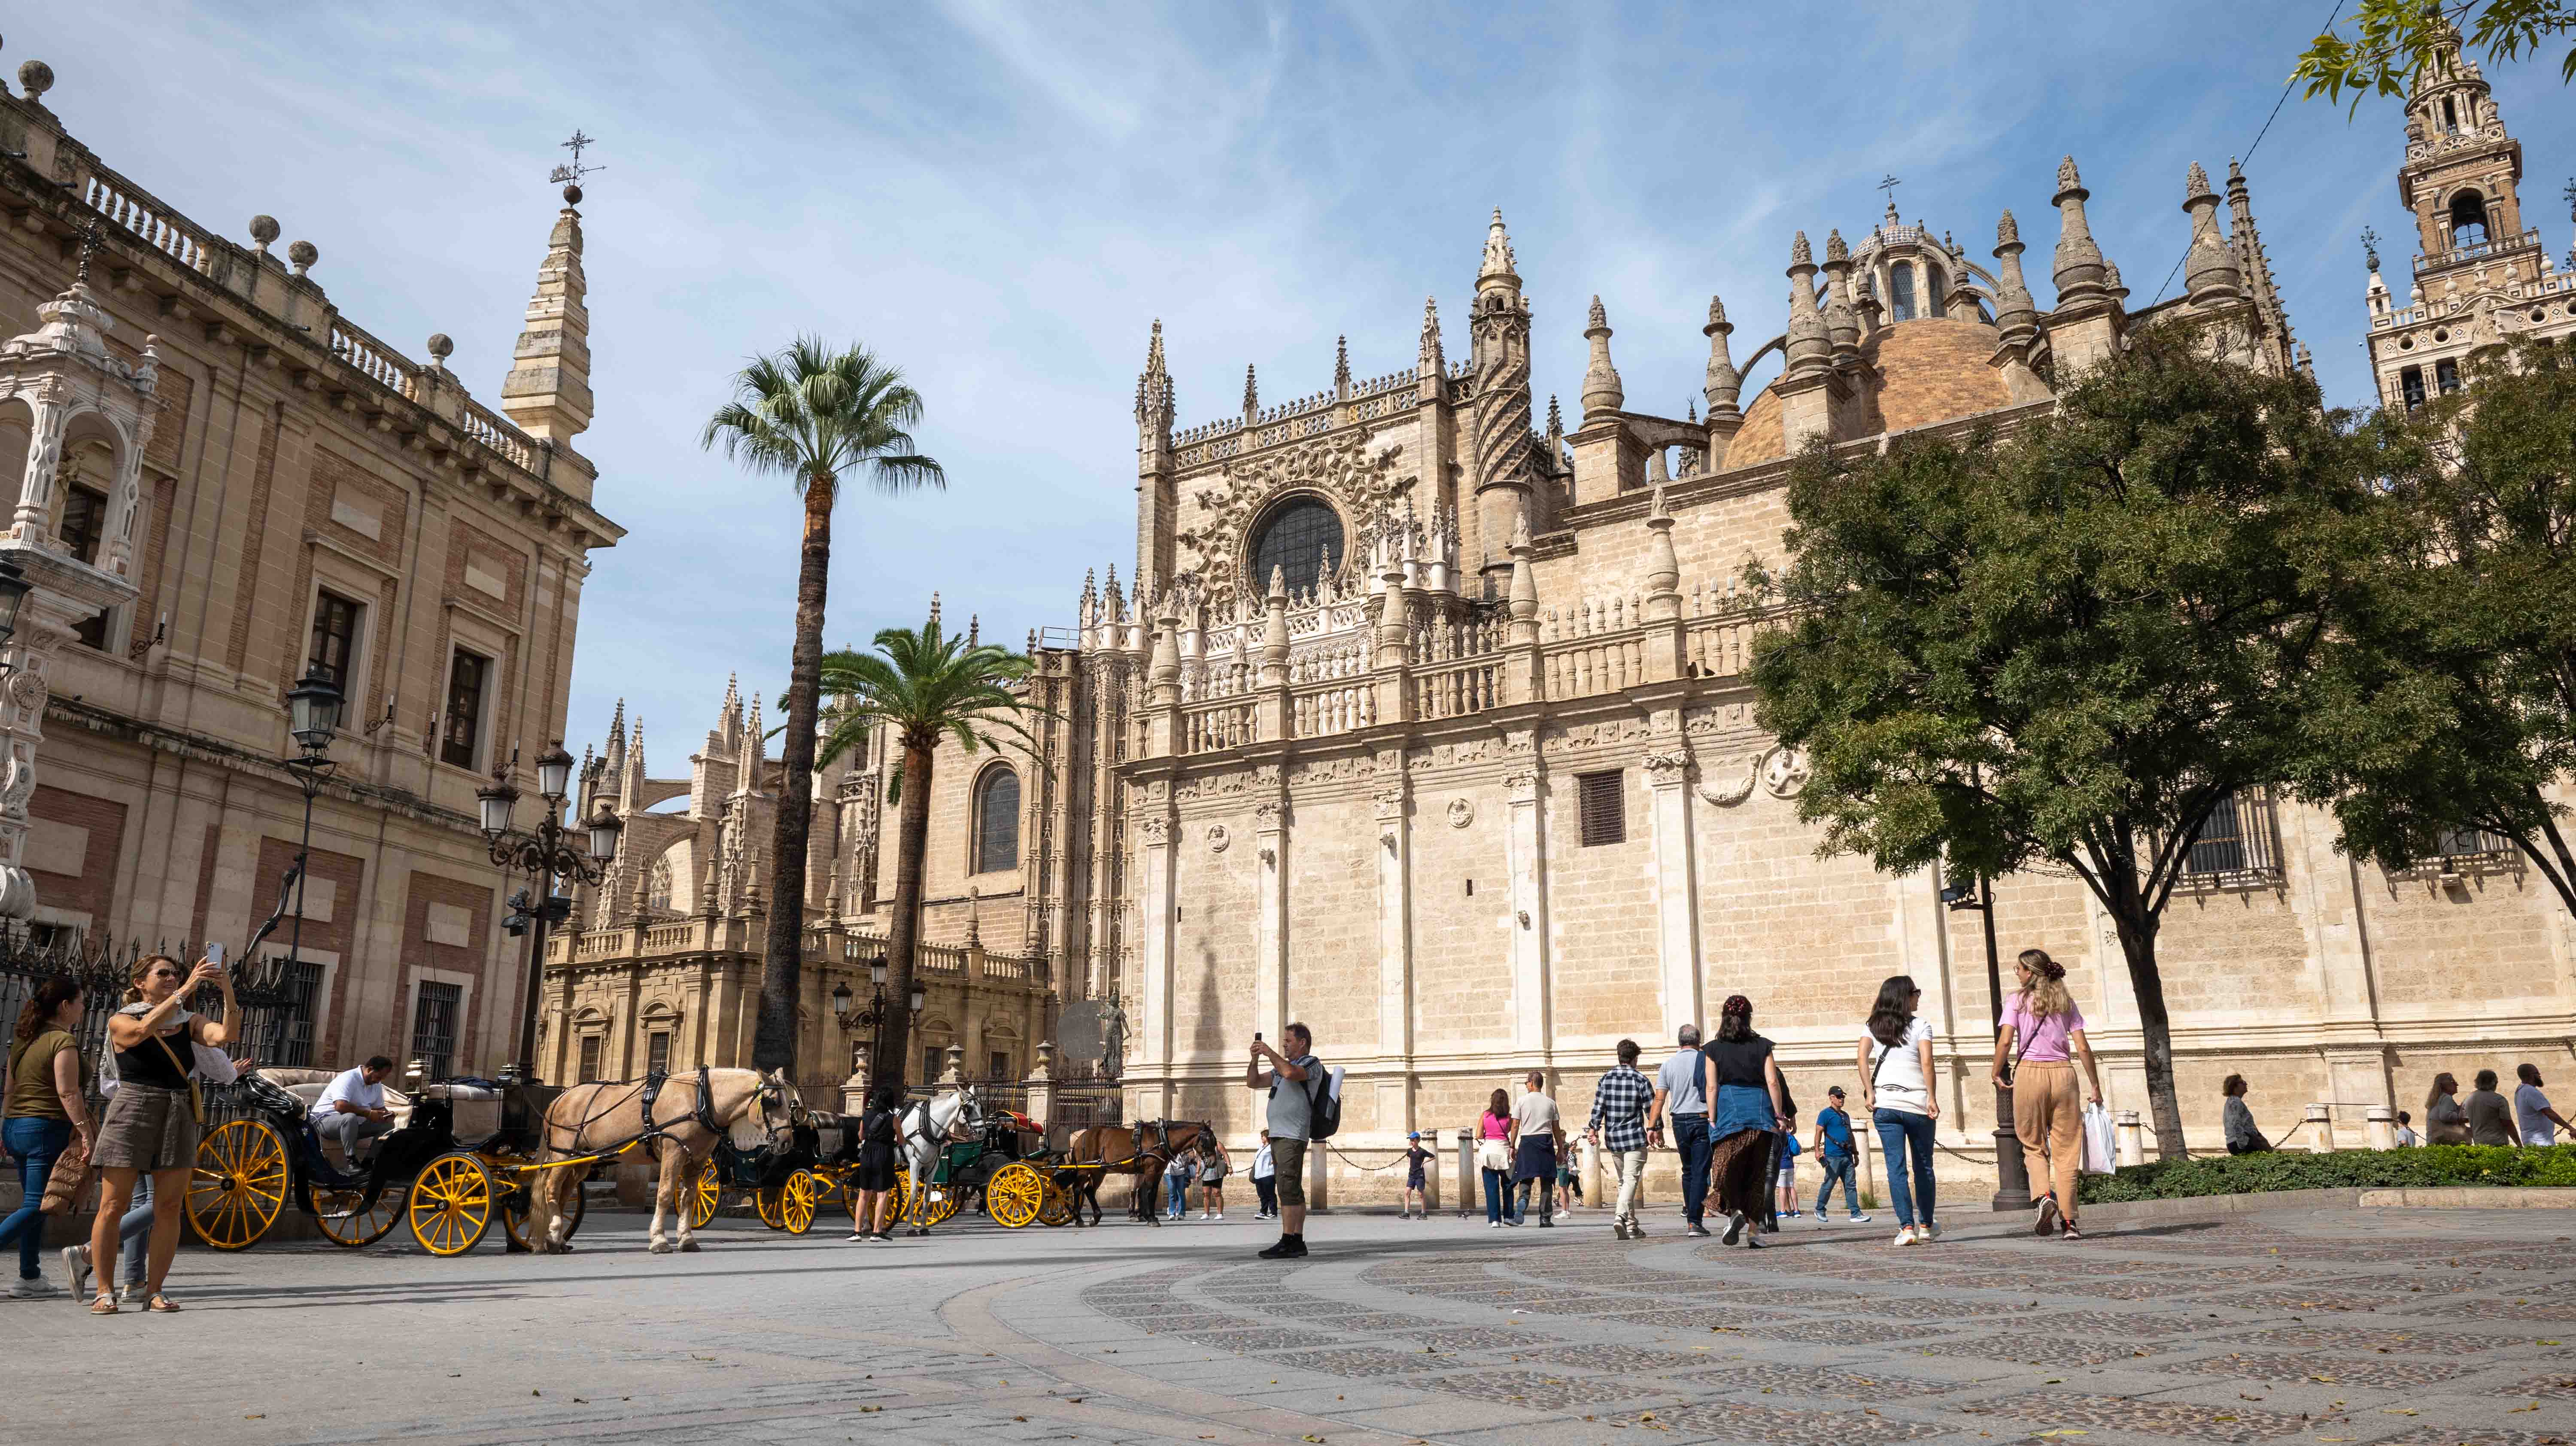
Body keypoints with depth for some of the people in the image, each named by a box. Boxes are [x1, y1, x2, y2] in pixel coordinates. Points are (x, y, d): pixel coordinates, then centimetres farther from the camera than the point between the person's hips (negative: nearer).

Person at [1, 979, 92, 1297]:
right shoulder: (64, 1040, -13)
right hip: (46, 1128, -9)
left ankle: (30, 1277, 19)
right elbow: (67, 1093, -20)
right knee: (36, 1207, -5)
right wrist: (86, 1133, -20)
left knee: (33, 1203, 15)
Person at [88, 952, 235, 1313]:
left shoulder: (190, 1023, 10)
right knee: (113, 1207, -2)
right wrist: (186, 991, -27)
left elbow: (226, 1033, -9)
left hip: (179, 1119, 3)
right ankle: (105, 1291, 6)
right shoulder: (121, 1022, 2)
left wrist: (228, 991, -24)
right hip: (131, 1114, -3)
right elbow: (143, 1030, -21)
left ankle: (153, 1291, 8)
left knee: (170, 1209, 2)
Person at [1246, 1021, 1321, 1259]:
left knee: (1288, 1189, -15)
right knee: (1294, 1190, 8)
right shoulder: (1283, 1066, 25)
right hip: (1278, 1135, 9)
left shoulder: (1312, 1063, -1)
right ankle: (1298, 1242, 10)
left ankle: (1287, 1243, -20)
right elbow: (1253, 1082, 23)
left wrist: (1270, 1052, -13)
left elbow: (1291, 1073, -23)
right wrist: (1256, 1058, 8)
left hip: (1292, 1137, -9)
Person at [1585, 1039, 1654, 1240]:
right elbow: (1652, 1109, -3)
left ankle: (1632, 1227, 17)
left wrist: (1594, 1129, 4)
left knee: (1623, 1181, 15)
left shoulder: (1606, 1079, 4)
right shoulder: (1641, 1080, -6)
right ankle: (1620, 1217, -29)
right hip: (1635, 1138, -4)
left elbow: (1598, 1107, 1)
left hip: (1613, 1140, 4)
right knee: (1631, 1179, -8)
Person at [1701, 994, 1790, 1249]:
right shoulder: (1763, 1046, 7)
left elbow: (1711, 1088, 0)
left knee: (1725, 1169, 2)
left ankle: (1734, 1212, -23)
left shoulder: (1713, 1049, 4)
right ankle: (1754, 1230, 6)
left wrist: (1713, 1121, 3)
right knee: (1757, 1174, 8)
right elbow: (1773, 1083, 0)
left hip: (1728, 1114, -2)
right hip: (1760, 1113, 2)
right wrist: (1779, 1116, 4)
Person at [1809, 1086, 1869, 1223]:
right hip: (1833, 1156, -7)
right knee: (1828, 1185, -2)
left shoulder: (1845, 1115, 21)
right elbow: (1819, 1132, -10)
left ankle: (1855, 1214, -1)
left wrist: (1855, 1153, 24)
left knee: (1851, 1186, 1)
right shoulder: (1826, 1114, -2)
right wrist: (1817, 1150, -20)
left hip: (1847, 1156, 7)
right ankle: (1820, 1211, 13)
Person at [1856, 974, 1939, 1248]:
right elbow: (1927, 1062, -10)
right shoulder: (1921, 1025, 0)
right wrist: (1931, 1098, -9)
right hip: (1917, 1103, -2)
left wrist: (1869, 1093, -4)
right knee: (1923, 1166, 13)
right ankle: (1926, 1225, 24)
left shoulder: (1873, 1026, 9)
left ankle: (1907, 1227, -10)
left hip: (1884, 1104, 2)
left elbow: (1863, 1057, -4)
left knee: (1896, 1167, -1)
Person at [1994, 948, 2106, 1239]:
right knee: (2065, 1149, 6)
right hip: (2063, 1073, 2)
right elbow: (2082, 1047, 5)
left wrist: (1997, 1074, 4)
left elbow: (2005, 1041, -9)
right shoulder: (2066, 1001, 10)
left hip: (2029, 1073, -2)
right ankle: (2068, 1221, 4)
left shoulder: (2018, 1001, 2)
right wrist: (2095, 1087, 10)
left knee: (2034, 1146, 11)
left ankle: (2043, 1197, -13)